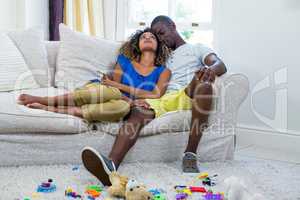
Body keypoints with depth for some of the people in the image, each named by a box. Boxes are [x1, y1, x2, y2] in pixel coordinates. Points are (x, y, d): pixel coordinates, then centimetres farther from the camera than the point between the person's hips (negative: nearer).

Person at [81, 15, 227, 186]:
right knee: (139, 111, -31)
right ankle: (111, 165, -59)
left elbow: (221, 65, 5)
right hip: (165, 99, 3)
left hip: (190, 96, -3)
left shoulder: (197, 48, 25)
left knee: (203, 77, -38)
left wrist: (211, 69, -21)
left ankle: (190, 155, -38)